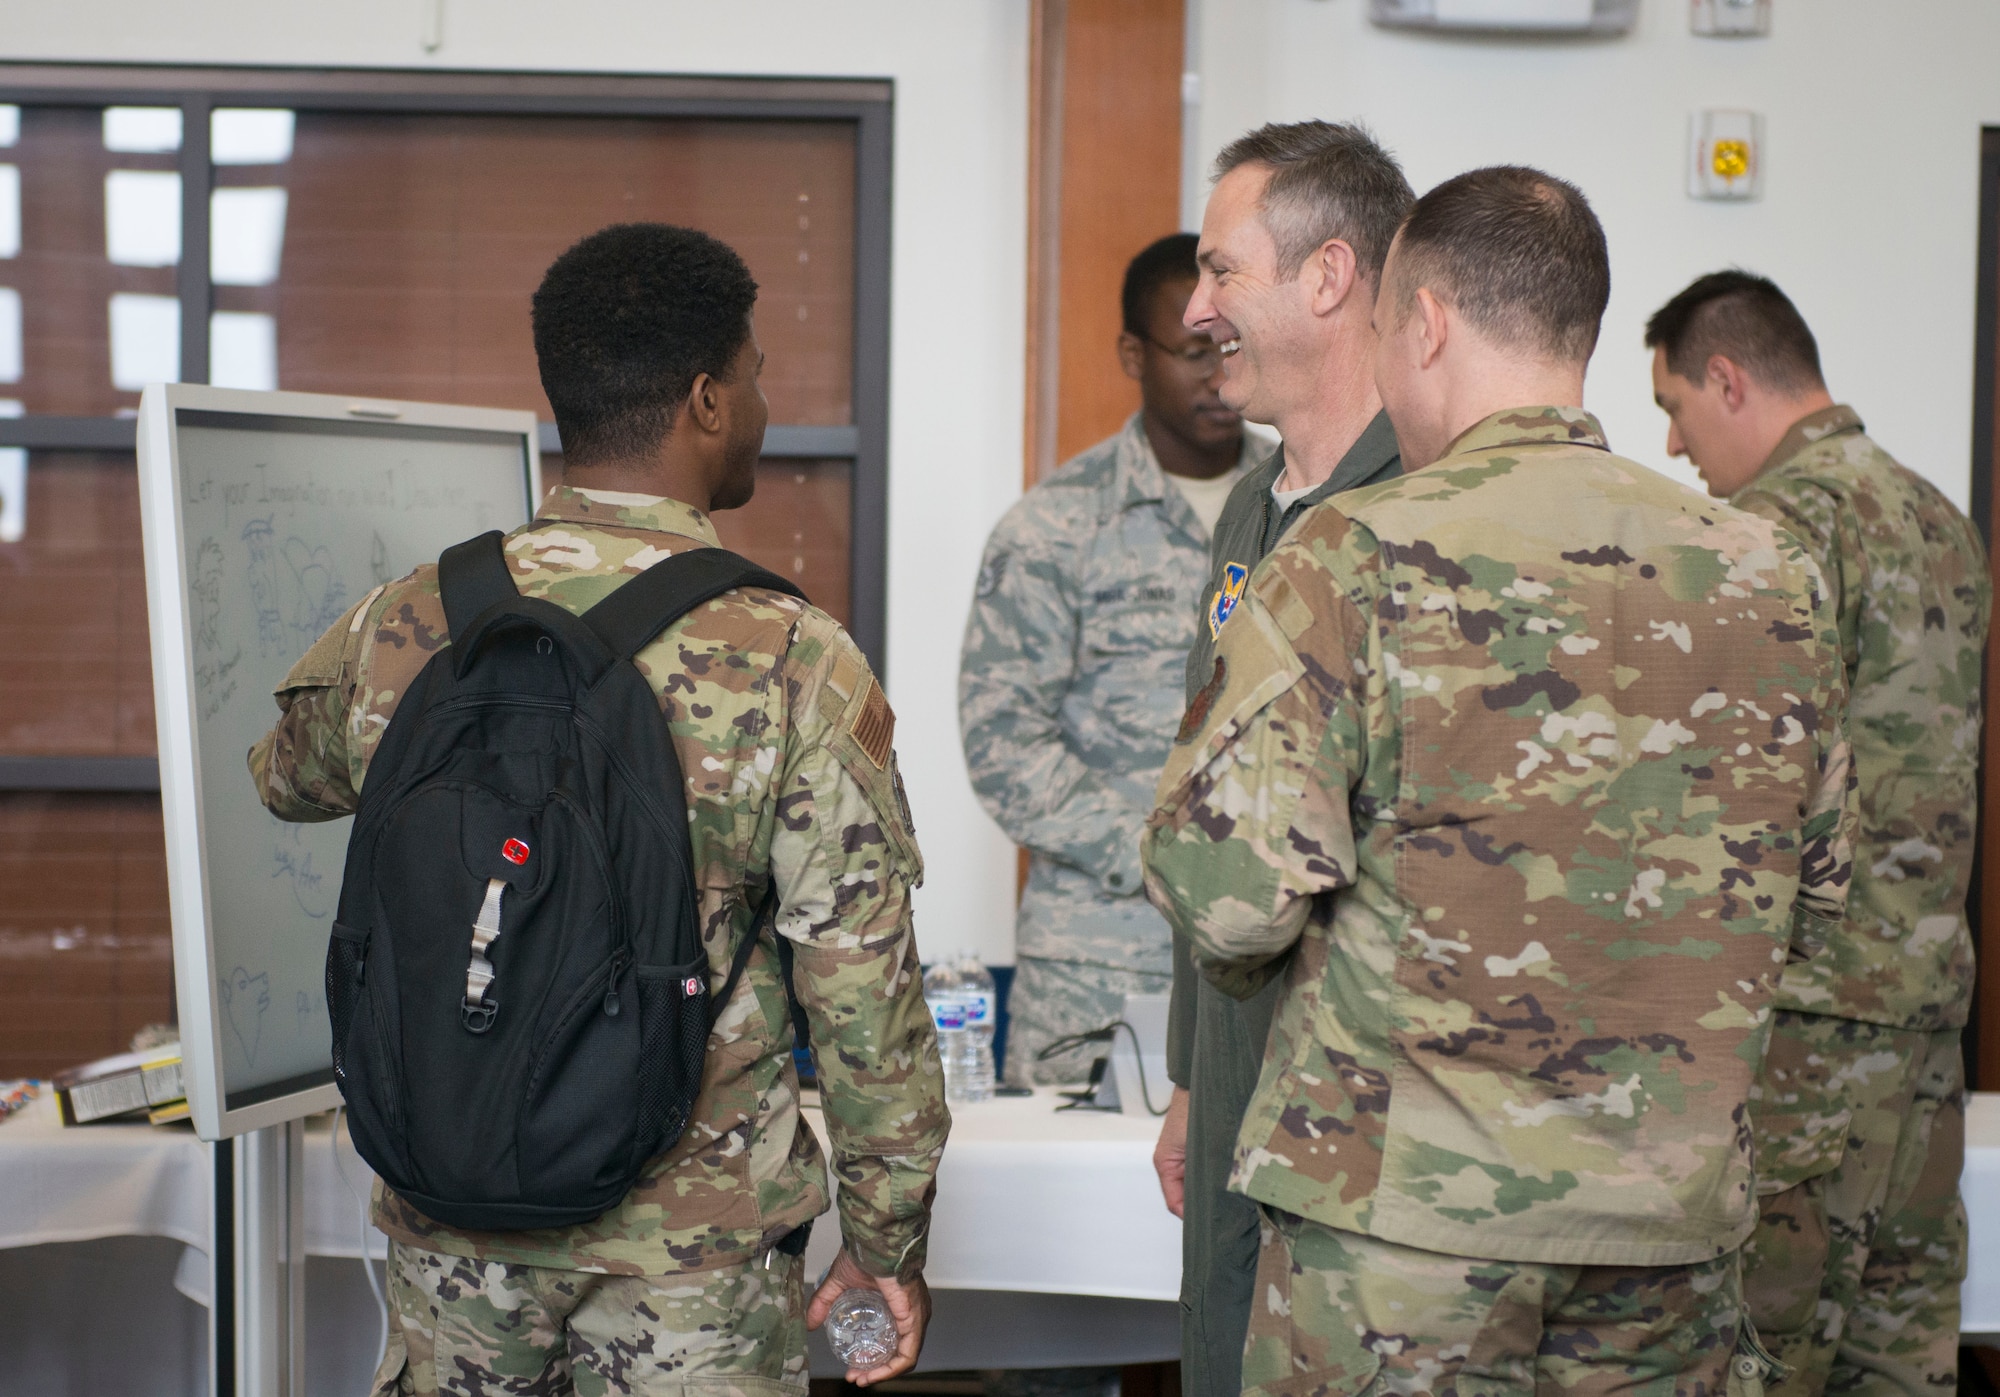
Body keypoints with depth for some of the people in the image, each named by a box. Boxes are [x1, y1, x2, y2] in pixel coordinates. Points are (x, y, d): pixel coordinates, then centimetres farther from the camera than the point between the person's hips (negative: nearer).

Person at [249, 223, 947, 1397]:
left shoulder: (404, 625, -4)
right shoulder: (795, 665, -14)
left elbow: (286, 777, 18)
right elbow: (864, 985, -12)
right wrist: (891, 1241, -1)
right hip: (695, 1241, -3)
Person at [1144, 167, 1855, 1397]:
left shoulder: (1359, 558, -12)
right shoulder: (1769, 574, 2)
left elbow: (1228, 889, -17)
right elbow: (1816, 889, 12)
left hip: (1404, 1215, -4)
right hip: (1677, 1214, 4)